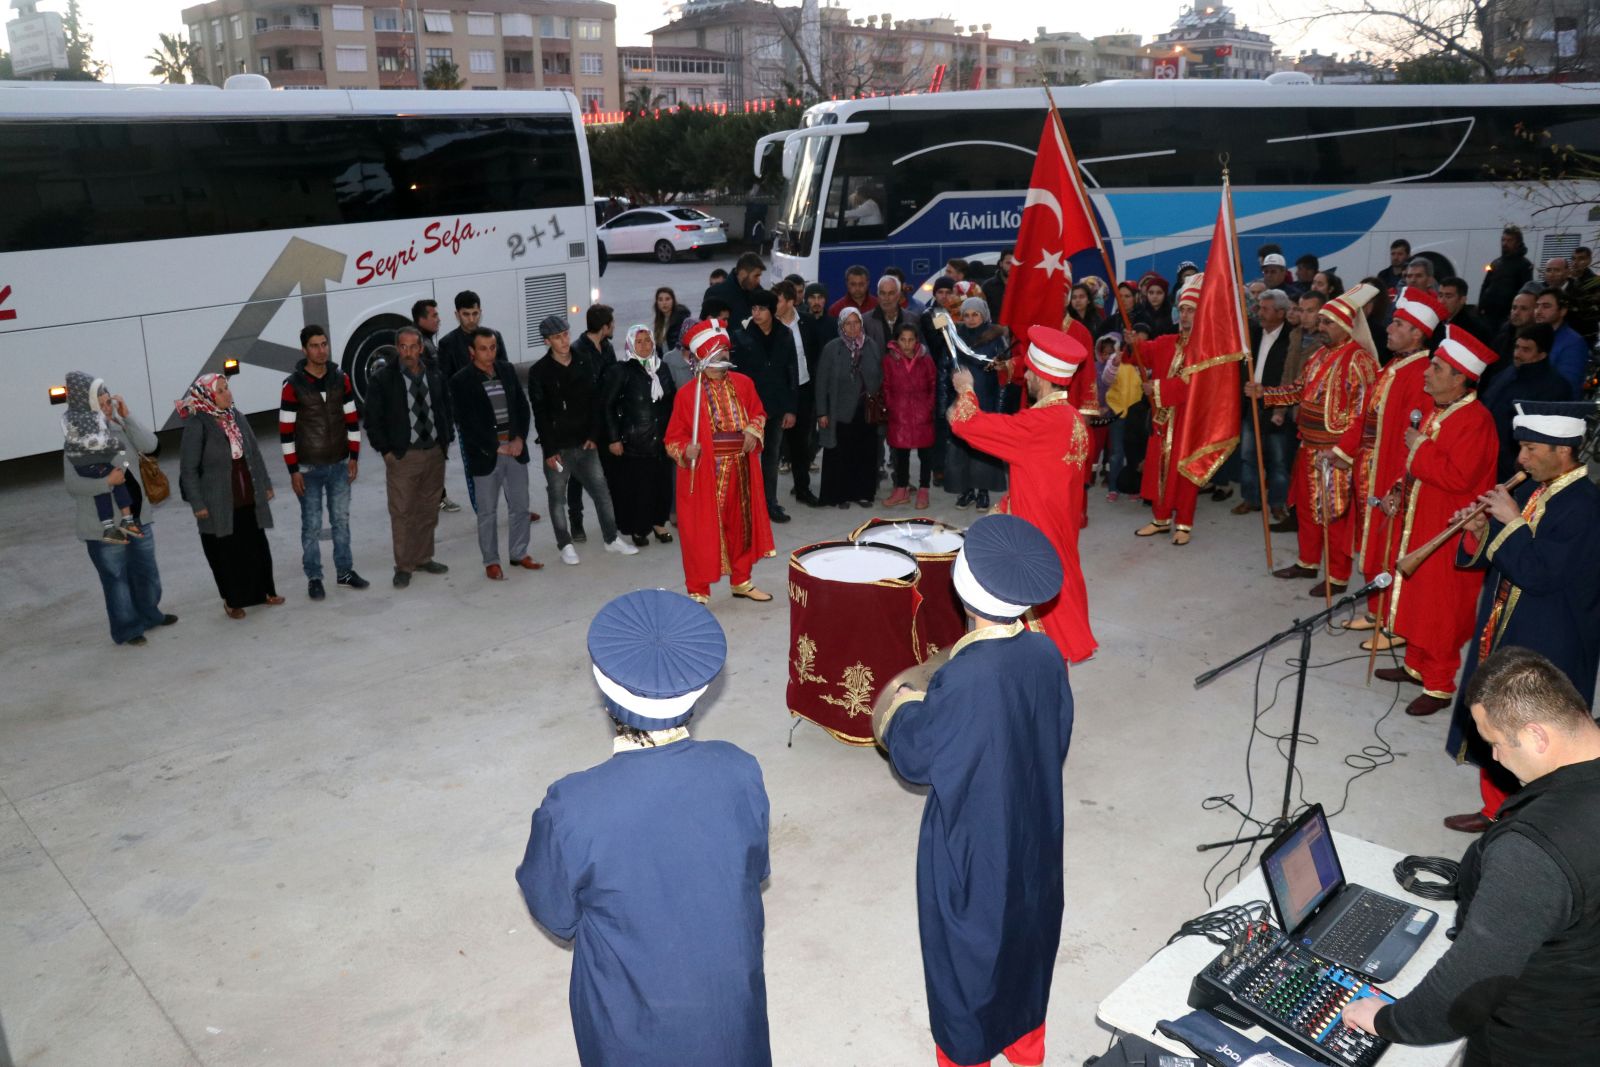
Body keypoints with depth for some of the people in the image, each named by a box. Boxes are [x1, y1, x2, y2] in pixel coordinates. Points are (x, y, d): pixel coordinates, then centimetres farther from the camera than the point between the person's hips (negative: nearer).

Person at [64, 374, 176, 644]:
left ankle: (149, 614, 42)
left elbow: (150, 445, -11)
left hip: (137, 516, 6)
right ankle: (126, 629, 21)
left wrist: (127, 416, -19)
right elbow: (72, 485, -20)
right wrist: (106, 481, -35)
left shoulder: (118, 426, -2)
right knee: (116, 577, 6)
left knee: (147, 571, 20)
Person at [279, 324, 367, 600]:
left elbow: (352, 419, 8)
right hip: (309, 469, -4)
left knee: (342, 520, 12)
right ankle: (314, 578, 14)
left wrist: (354, 457, 4)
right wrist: (293, 470, -10)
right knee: (312, 525, 3)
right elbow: (286, 430, -9)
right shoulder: (293, 385, -10)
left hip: (339, 465, 4)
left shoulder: (341, 380, 3)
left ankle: (345, 571, 24)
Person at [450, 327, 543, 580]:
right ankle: (491, 561, 17)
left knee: (519, 505, 13)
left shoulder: (507, 370, 7)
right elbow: (466, 423, -13)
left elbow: (522, 406, 8)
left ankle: (519, 553, 28)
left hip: (515, 449, 5)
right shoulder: (461, 381, -9)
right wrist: (496, 447, -14)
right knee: (487, 512, 5)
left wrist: (519, 439, -5)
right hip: (485, 454, -5)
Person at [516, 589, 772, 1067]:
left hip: (632, 1022, -2)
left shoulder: (573, 807, -30)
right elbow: (756, 872, -3)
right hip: (730, 1001, 2)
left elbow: (555, 914, -11)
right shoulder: (739, 772, -21)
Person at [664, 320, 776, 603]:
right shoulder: (687, 394, -12)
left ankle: (741, 582, 34)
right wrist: (686, 450, -27)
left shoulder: (742, 383, 1)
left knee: (742, 524, 17)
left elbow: (758, 413, 18)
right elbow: (674, 437, -7)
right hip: (704, 473, -5)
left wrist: (754, 430, -2)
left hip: (740, 469, 5)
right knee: (703, 532, -2)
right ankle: (698, 591, 11)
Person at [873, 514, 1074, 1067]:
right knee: (1027, 929, 26)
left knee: (966, 948, 16)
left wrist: (902, 711, -1)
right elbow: (1056, 738, 3)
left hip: (973, 841, -7)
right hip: (1034, 829, 7)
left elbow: (915, 757, -20)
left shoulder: (966, 676, -32)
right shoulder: (1046, 654, -12)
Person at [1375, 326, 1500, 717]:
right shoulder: (1436, 412, 9)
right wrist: (1402, 494, 7)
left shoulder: (1475, 420, -21)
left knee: (1440, 608, 0)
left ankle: (1439, 686, 11)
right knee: (1415, 596, 18)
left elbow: (1458, 477, -29)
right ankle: (1416, 666, 33)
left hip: (1449, 534, -9)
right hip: (1419, 523, 9)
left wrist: (1420, 449, -20)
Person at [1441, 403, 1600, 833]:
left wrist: (1511, 522, -21)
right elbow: (1492, 557, 11)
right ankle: (1497, 808, 36)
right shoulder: (1531, 490, 5)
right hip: (1500, 635, 8)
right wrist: (1479, 532, -8)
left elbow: (1540, 575, -26)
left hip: (1545, 651, -8)